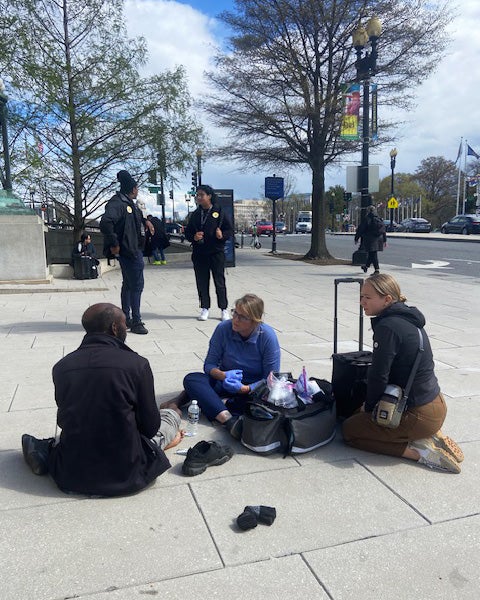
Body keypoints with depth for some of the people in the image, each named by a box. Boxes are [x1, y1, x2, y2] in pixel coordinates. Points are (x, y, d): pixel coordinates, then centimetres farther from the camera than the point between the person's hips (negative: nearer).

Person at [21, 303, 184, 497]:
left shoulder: (61, 366, -3)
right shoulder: (136, 364, -15)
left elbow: (64, 421, 9)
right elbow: (150, 427, -6)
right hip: (124, 473, -3)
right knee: (171, 413, 19)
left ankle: (51, 452, 15)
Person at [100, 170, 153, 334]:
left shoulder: (129, 203, 14)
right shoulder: (117, 203, -16)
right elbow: (105, 222, -29)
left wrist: (145, 221, 13)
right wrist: (113, 244, -24)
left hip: (134, 249, 11)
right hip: (128, 251, -11)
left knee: (128, 284, 16)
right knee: (136, 285, -6)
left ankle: (126, 319, 27)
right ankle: (136, 322, 1)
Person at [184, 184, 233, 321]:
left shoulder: (219, 212, -1)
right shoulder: (195, 214, 10)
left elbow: (230, 230, 0)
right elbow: (187, 232, 13)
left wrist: (222, 235, -19)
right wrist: (193, 237, -8)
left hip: (216, 253, -3)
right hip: (199, 253, 4)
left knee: (219, 282, 3)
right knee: (202, 283, 6)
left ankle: (224, 309, 12)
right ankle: (204, 308, 17)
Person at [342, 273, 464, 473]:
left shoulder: (387, 327, -22)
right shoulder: (408, 318, 6)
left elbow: (378, 376, -19)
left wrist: (369, 409, -1)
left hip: (419, 415, -9)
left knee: (350, 430, 4)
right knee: (362, 414, 28)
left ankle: (419, 452, -4)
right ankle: (433, 435, 14)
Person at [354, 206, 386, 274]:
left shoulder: (367, 219, -8)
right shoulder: (379, 219, 10)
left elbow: (360, 229, -7)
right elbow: (384, 230, 14)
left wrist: (356, 239, 2)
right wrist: (384, 240, 20)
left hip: (370, 240, -6)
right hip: (378, 240, 6)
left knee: (373, 254, -6)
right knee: (372, 254, 17)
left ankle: (377, 270, -12)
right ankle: (366, 266, 35)